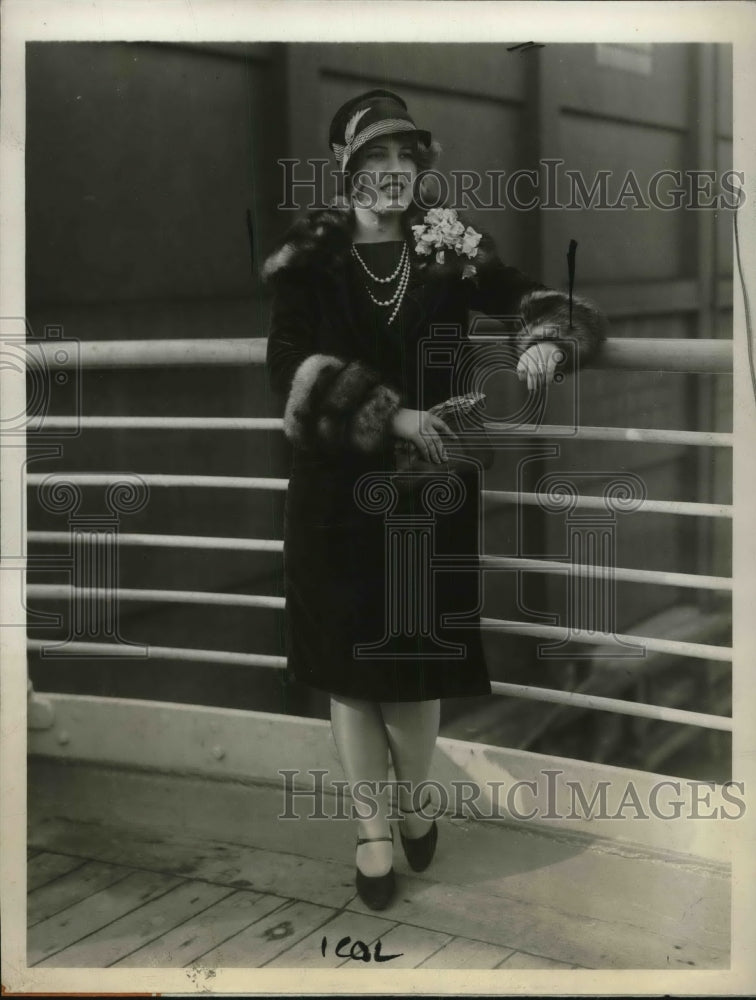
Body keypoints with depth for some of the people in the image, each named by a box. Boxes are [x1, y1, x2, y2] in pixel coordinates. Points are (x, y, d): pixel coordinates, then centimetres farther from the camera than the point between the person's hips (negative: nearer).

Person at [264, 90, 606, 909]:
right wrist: (390, 413, -25)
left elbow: (543, 302, 1)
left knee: (417, 659, 5)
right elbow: (288, 366, -15)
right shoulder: (309, 260, -4)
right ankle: (373, 830, 24)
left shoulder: (451, 253, 0)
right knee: (347, 664, 5)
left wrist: (545, 342, -23)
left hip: (431, 491, 1)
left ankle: (414, 799, 34)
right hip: (337, 492, 0)